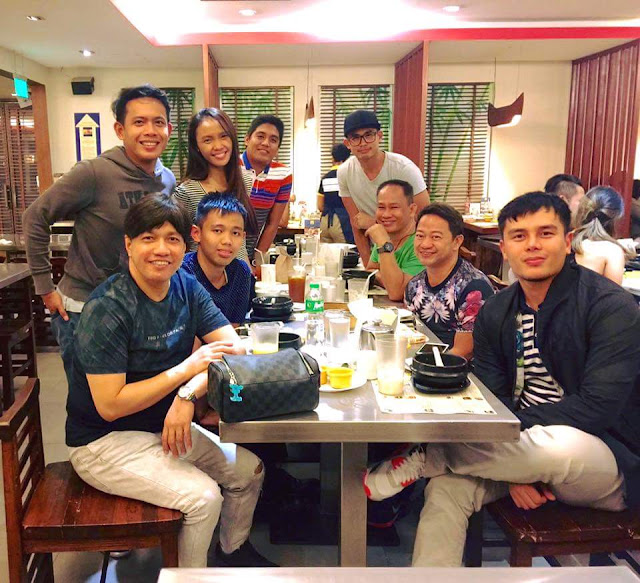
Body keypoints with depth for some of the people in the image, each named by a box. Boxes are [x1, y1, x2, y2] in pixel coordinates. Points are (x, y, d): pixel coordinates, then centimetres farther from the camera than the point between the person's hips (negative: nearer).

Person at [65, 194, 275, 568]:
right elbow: (109, 406, -25)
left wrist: (189, 394, -26)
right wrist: (187, 369, -26)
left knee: (249, 469, 1)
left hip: (164, 426, 7)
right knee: (202, 496, -21)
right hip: (105, 441, -7)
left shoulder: (186, 287, -3)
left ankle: (234, 550, 28)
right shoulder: (108, 308, -23)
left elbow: (236, 349, -10)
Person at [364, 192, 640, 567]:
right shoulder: (494, 314, 2)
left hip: (609, 461, -4)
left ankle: (422, 458, -17)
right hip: (524, 449, 4)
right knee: (448, 486, -23)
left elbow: (598, 409, -22)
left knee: (561, 448, -37)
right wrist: (512, 468, -19)